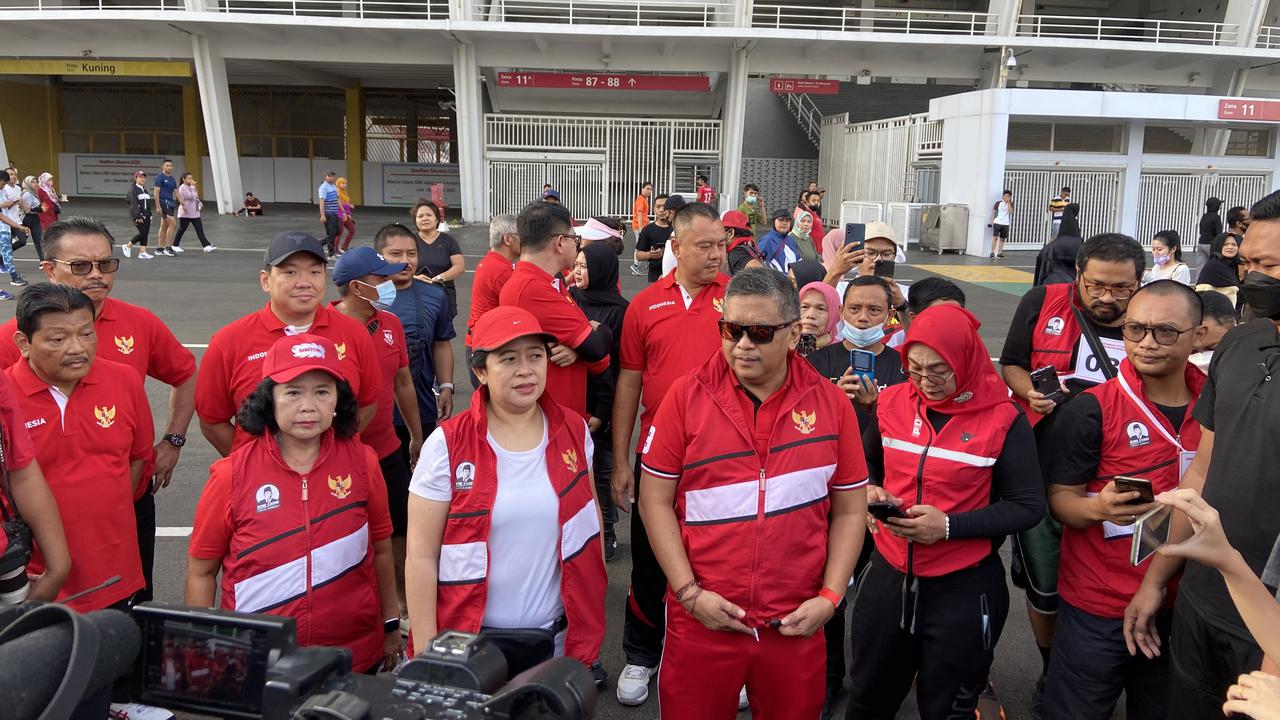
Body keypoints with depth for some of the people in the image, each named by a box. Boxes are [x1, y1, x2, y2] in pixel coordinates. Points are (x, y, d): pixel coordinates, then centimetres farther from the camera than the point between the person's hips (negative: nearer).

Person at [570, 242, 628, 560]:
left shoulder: (619, 310, -9)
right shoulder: (569, 298, 3)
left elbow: (619, 366, -10)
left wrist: (601, 413, -11)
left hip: (599, 406, -4)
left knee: (601, 469, 7)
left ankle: (606, 533, 22)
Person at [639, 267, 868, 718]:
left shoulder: (831, 403, -2)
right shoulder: (687, 396, -7)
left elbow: (849, 509, 5)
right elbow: (656, 501, -4)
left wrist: (829, 597, -3)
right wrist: (689, 593, -9)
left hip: (796, 622, 2)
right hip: (702, 616, -1)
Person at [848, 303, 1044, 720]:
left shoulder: (1003, 419, -13)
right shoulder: (891, 403, -2)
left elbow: (1028, 506, -11)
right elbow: (865, 465, 14)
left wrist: (950, 526, -21)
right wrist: (870, 491, -8)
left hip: (963, 588, -3)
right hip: (888, 576, 4)